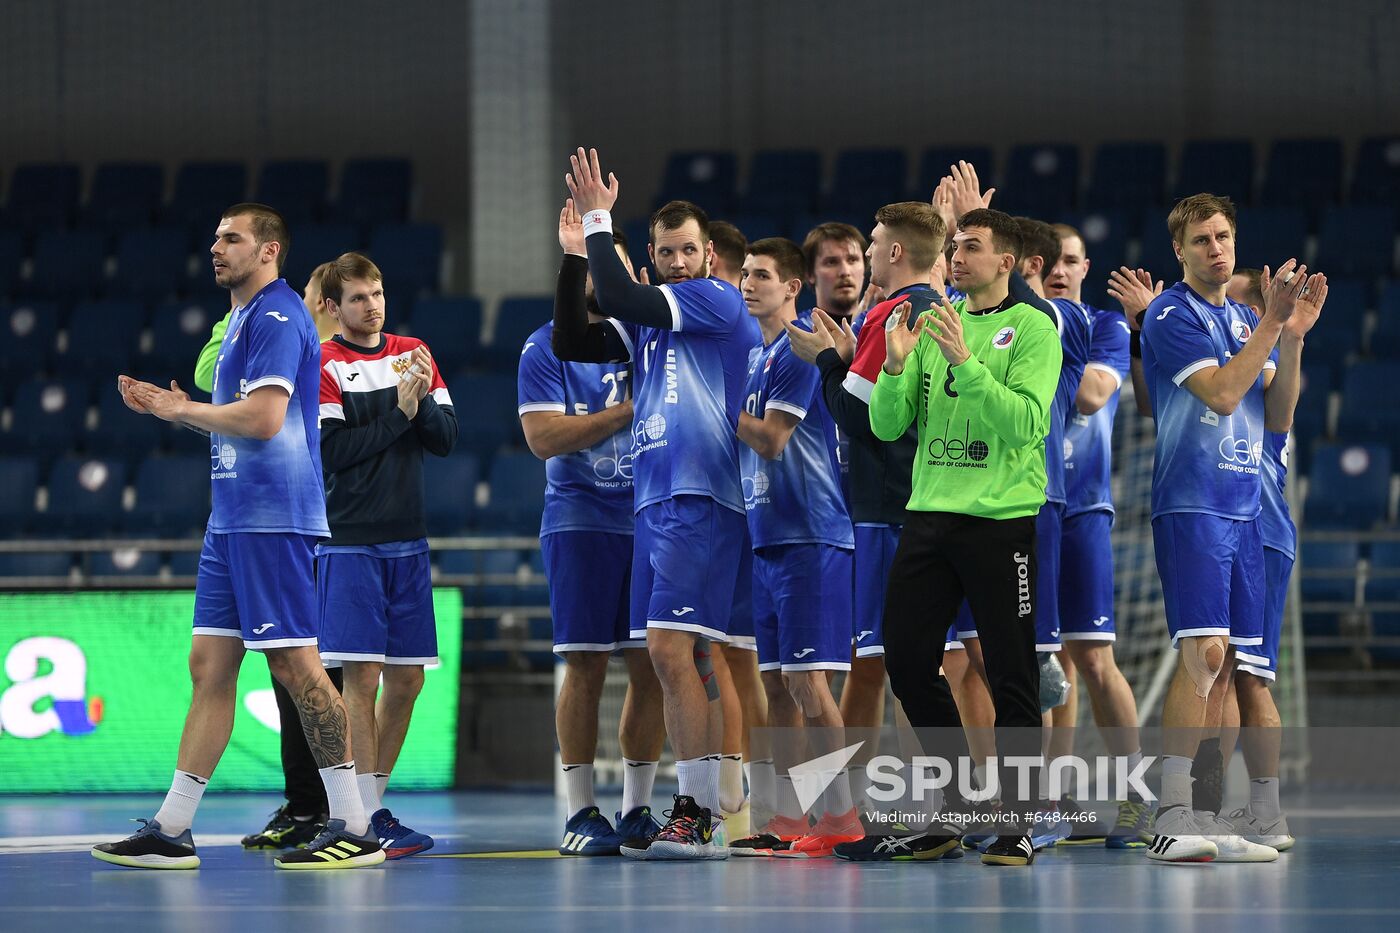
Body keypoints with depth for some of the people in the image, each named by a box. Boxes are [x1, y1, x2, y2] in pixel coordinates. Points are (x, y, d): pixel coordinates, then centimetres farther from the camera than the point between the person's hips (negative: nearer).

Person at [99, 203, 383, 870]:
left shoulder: (276, 315, -11)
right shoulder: (242, 320, 20)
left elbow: (264, 418, -21)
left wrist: (182, 410, -8)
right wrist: (176, 409, 15)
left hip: (273, 520, -10)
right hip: (233, 518, 10)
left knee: (294, 662, -9)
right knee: (209, 665, 7)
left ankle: (354, 828, -5)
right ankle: (171, 832, 7)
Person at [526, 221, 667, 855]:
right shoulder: (547, 346, 1)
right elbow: (544, 437, -9)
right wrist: (629, 411, -15)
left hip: (652, 519, 3)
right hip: (582, 519, -3)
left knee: (651, 664, 1)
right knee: (586, 664, -6)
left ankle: (637, 809, 9)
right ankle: (580, 814, -2)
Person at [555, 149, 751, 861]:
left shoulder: (718, 299, -4)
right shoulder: (649, 323, 19)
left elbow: (621, 300, -14)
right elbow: (571, 343, 12)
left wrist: (599, 221, -5)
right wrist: (576, 254, 5)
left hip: (699, 499, -9)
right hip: (654, 501, 9)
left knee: (671, 649, -17)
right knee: (671, 662, 7)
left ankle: (696, 816, -17)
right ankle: (696, 816, 10)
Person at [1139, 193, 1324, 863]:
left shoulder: (1244, 320, 17)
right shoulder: (1172, 315, -5)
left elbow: (1278, 416, 12)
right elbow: (1220, 392, -17)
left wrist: (1292, 337, 0)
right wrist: (1273, 325, -14)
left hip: (1242, 507, 8)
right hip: (1190, 503, -8)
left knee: (1222, 664, 6)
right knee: (1203, 651, -18)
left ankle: (1202, 815, 9)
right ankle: (1171, 818, -20)